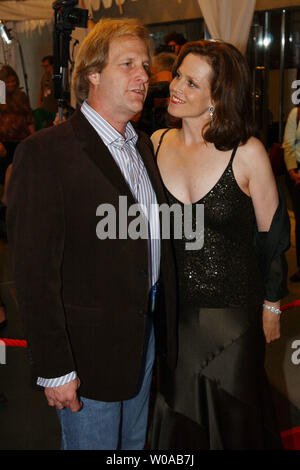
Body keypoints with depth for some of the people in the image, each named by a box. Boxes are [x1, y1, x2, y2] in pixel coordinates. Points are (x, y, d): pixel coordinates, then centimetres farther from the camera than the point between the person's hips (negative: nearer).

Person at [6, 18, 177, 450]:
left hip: (147, 334, 7)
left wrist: (163, 325, 10)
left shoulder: (144, 146, 8)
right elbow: (34, 271, -20)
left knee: (134, 445, 24)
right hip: (89, 349, -7)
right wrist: (54, 368, -19)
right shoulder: (45, 153, -18)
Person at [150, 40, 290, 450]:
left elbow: (272, 235, -5)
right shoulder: (157, 143, -3)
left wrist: (271, 305, 0)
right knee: (179, 414, 20)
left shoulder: (247, 153, -15)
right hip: (173, 308, 3)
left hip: (234, 309, -3)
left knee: (232, 415, 16)